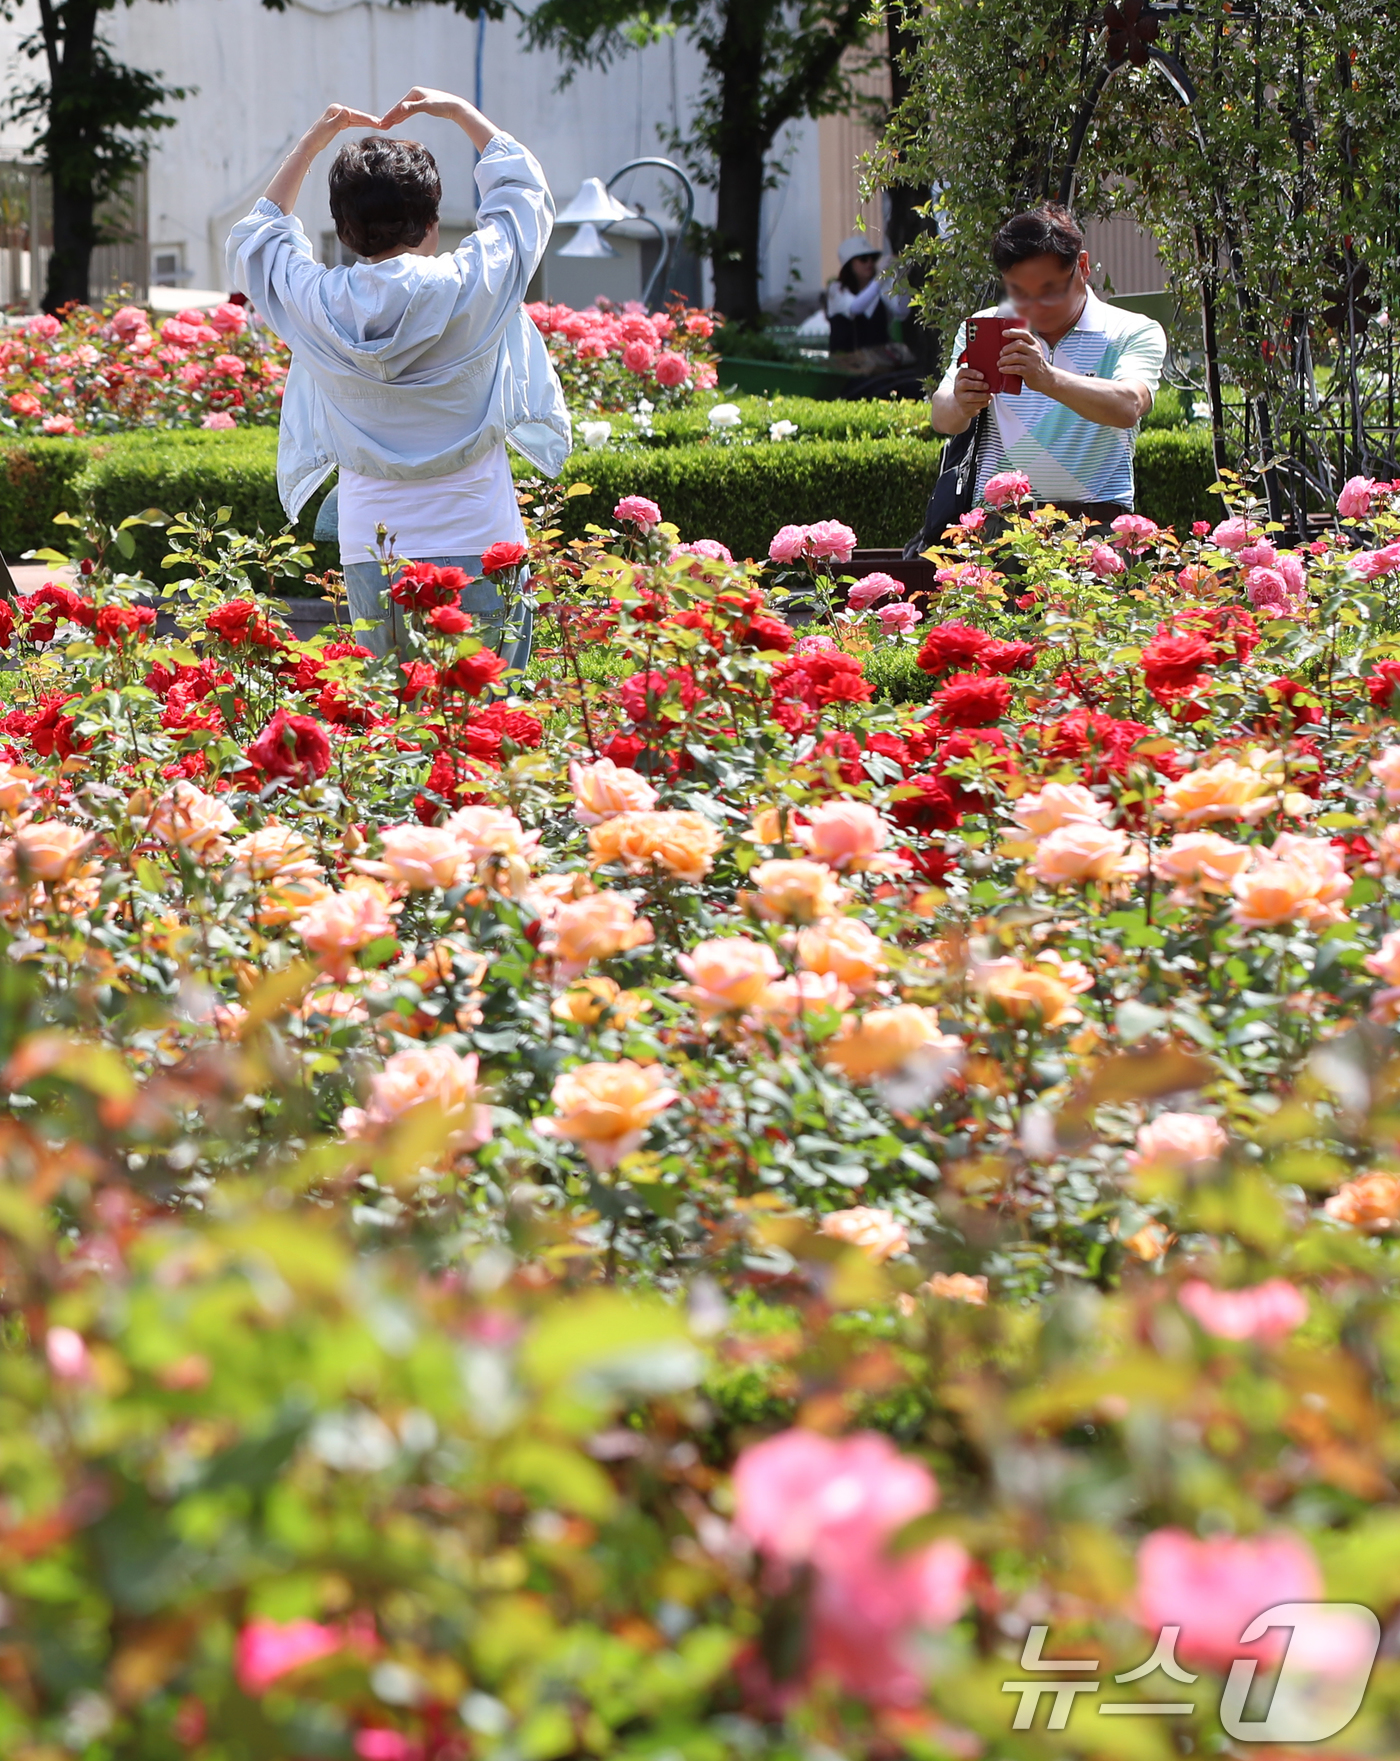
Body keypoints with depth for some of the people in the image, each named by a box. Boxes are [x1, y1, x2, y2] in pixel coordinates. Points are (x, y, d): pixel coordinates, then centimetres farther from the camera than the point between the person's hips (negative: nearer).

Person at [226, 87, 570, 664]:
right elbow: (524, 190, 13)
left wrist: (311, 144, 24)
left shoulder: (320, 304, -3)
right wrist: (461, 113, 24)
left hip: (372, 559, 2)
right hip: (479, 548, -2)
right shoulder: (472, 286, -8)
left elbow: (252, 243, 21)